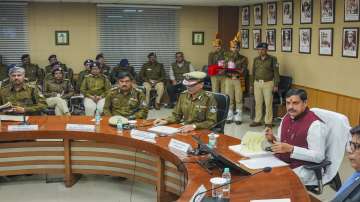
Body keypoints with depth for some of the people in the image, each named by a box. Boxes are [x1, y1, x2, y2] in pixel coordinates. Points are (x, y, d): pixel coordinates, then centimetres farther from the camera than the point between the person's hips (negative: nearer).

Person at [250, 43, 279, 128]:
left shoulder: (272, 59, -4)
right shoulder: (256, 59, 10)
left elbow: (276, 72, -5)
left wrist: (276, 85, -9)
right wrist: (251, 85, 13)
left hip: (268, 83, -4)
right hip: (257, 83, 4)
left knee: (268, 103, -1)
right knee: (258, 103, 8)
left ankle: (268, 122, 5)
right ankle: (257, 120, 17)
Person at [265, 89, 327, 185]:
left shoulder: (315, 124, -17)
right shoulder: (286, 117, 8)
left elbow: (319, 156, -20)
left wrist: (291, 149, -26)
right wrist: (273, 139, -4)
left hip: (303, 169, -7)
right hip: (281, 162, 8)